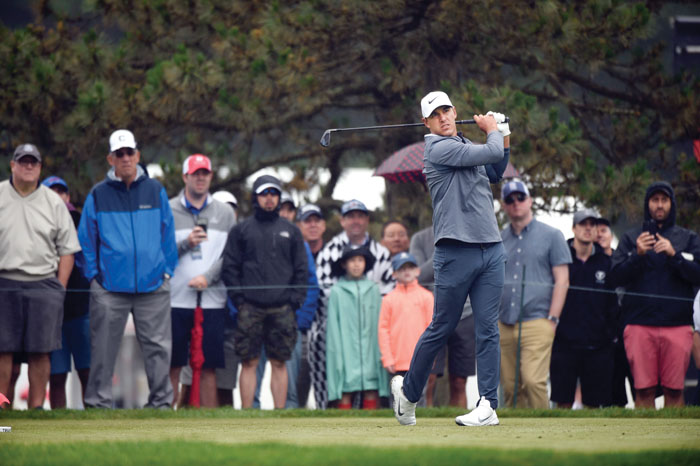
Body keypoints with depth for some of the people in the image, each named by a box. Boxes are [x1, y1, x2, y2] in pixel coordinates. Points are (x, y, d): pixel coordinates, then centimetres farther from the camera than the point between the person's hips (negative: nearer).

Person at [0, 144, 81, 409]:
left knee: (40, 352, -1)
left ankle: (36, 407, 4)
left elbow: (67, 248, 11)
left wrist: (60, 287, 0)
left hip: (43, 285, 1)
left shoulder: (54, 202, 10)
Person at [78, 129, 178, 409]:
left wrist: (167, 271, 7)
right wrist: (93, 276, 3)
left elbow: (168, 235, 12)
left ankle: (161, 401, 7)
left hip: (153, 284, 1)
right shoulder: (98, 195, 5)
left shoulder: (155, 191, 8)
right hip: (109, 287, -1)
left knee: (159, 347, 0)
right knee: (103, 351, 1)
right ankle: (98, 404, 8)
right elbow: (86, 240, 9)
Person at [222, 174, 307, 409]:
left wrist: (295, 299, 0)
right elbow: (230, 267, 6)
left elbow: (301, 269, 12)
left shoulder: (291, 231, 14)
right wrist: (239, 299, -5)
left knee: (279, 363, 2)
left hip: (282, 309, 1)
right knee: (249, 362, -3)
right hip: (250, 308, -1)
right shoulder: (241, 230, 9)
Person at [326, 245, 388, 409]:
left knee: (371, 389, -3)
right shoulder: (337, 292, 3)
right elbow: (333, 327, 3)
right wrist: (337, 352, -4)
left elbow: (380, 322, 8)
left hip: (370, 350, 2)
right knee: (346, 391, -6)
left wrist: (382, 351, 1)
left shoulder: (373, 289, 10)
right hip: (347, 350, -2)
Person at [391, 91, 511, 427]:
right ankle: (408, 390, 19)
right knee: (441, 329, 0)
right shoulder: (439, 148, -8)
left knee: (488, 328, -1)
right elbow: (491, 154, -13)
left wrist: (504, 134, 24)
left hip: (490, 248, 7)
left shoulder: (466, 146, 18)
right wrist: (492, 130, 7)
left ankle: (488, 405, -2)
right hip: (457, 251, -7)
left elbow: (495, 174, 35)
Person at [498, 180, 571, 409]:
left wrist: (552, 319, -6)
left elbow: (561, 280, 2)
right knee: (509, 387, 1)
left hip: (537, 322, -4)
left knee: (533, 380, -18)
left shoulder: (551, 236, 6)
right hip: (504, 326, 4)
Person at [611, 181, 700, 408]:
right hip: (640, 325, 0)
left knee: (674, 390, -4)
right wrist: (638, 255, -14)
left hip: (678, 324, 0)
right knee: (644, 390, -4)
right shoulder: (631, 238, 14)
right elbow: (618, 276, 2)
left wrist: (673, 255, -13)